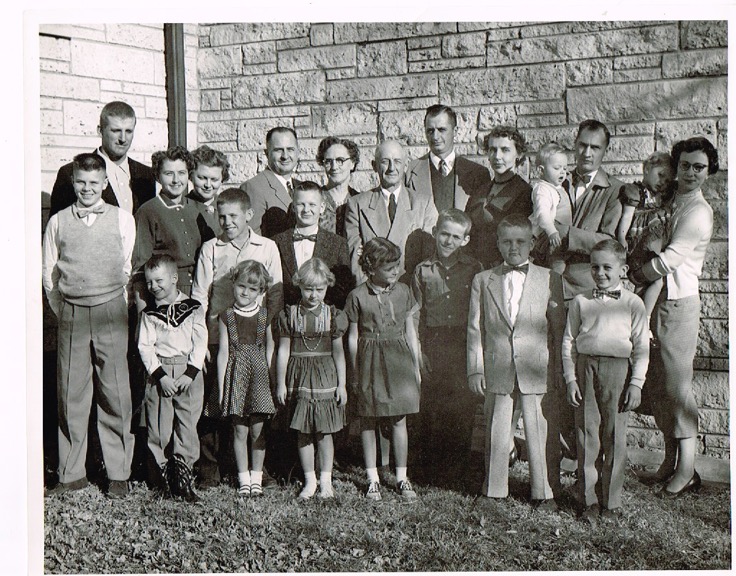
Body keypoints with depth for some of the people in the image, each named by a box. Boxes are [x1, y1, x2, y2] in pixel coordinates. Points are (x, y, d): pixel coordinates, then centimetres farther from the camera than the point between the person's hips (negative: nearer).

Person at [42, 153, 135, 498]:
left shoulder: (123, 220, 5)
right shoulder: (58, 222, 9)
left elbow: (130, 270, 8)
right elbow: (49, 273, 11)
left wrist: (115, 309, 7)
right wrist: (64, 313, 6)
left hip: (111, 312, -1)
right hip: (70, 314, 2)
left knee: (115, 395, 1)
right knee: (71, 394, 4)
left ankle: (119, 474, 10)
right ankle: (71, 473, 16)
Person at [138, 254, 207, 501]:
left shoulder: (193, 308, 5)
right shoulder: (149, 314, 7)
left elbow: (200, 343, 1)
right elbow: (145, 347, 1)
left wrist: (190, 374, -9)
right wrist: (161, 376, -11)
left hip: (189, 371, -1)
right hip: (158, 372, 1)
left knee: (187, 422, -4)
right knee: (159, 424, 0)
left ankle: (182, 473, 1)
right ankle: (162, 470, 10)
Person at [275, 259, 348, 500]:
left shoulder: (333, 316, 1)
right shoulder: (290, 315, 0)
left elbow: (338, 351, 4)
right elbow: (284, 350, 3)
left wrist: (341, 384, 2)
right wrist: (281, 383, 1)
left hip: (325, 376, 0)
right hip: (299, 378, 1)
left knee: (324, 432, 4)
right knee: (303, 433, 5)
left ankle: (326, 479, 18)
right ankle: (310, 480, 18)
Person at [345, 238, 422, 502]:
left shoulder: (403, 291, 5)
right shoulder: (358, 296, -3)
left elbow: (410, 331, 11)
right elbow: (353, 336, 2)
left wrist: (416, 366, 11)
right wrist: (355, 373, 4)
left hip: (399, 361, 2)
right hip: (370, 362, -1)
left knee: (398, 421, 4)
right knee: (368, 421, 5)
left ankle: (402, 477, 16)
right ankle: (373, 478, 18)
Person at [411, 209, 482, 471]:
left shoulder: (474, 268, 6)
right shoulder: (422, 271, 6)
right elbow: (416, 316, 5)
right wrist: (419, 351, -2)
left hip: (465, 344, 0)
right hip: (433, 344, 0)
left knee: (464, 405, 2)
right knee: (431, 406, 2)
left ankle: (459, 461, 17)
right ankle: (431, 460, 17)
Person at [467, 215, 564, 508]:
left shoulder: (549, 279, 4)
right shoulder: (483, 281, 7)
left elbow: (559, 327, 5)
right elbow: (475, 329, 7)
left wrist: (560, 371, 2)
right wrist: (475, 369, 1)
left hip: (537, 371, -1)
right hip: (497, 371, 1)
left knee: (541, 433, 3)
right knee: (496, 432, 9)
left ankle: (544, 492, 18)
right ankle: (494, 491, 23)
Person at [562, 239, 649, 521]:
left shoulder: (633, 303, 4)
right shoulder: (580, 301, 8)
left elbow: (641, 347, 3)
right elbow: (568, 342, 8)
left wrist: (636, 383, -4)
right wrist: (570, 379, 1)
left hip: (617, 370, -1)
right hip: (585, 368, 1)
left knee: (614, 437, 3)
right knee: (586, 436, 4)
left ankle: (612, 502, 16)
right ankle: (589, 500, 16)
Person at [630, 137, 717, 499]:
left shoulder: (698, 211, -10)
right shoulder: (669, 204, 17)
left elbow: (668, 260, -16)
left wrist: (633, 277, -5)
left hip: (678, 302, -8)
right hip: (655, 299, 8)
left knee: (677, 385, -5)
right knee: (658, 383, 10)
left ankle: (687, 469, 2)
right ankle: (670, 459, 21)